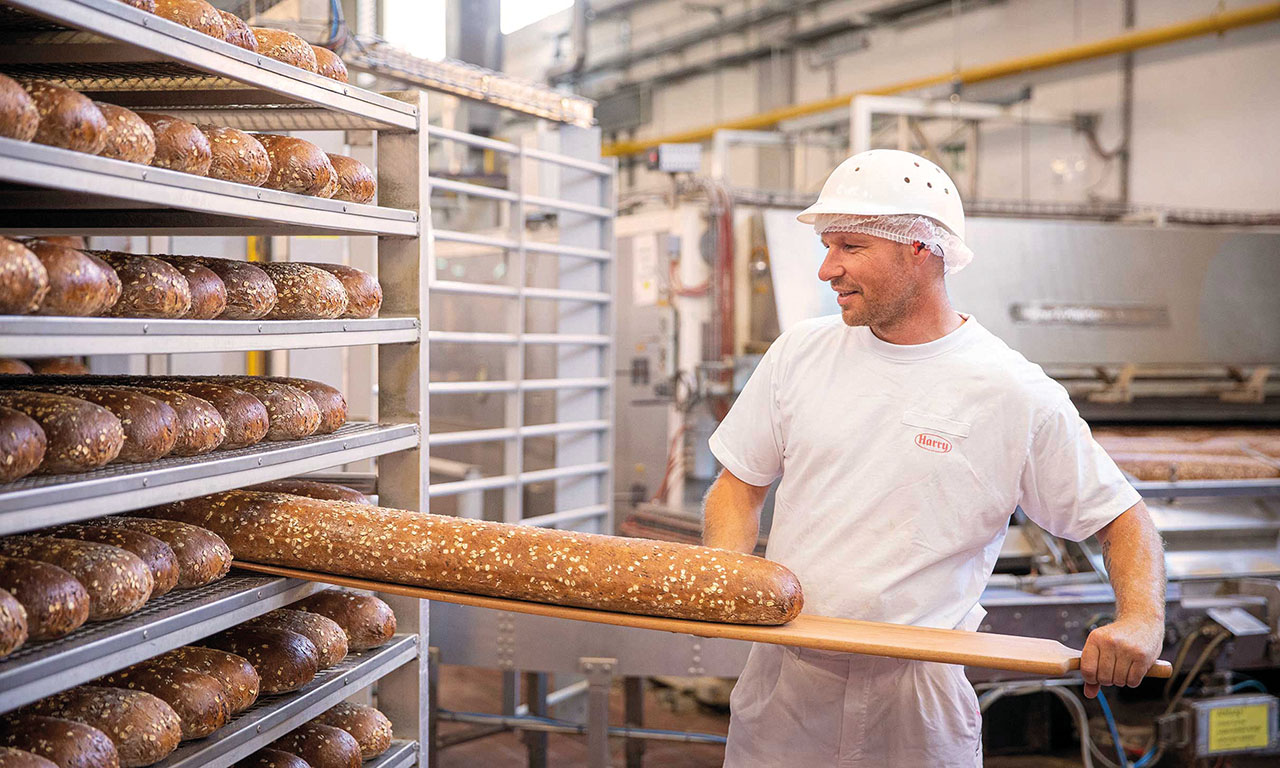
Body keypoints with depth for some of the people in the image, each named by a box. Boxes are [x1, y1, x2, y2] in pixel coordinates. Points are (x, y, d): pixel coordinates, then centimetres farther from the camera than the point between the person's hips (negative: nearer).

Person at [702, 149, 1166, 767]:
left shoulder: (1017, 394, -8)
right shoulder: (799, 353, 2)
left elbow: (1123, 520, -1)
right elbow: (740, 484, 10)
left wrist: (1141, 621, -20)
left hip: (917, 702, -3)